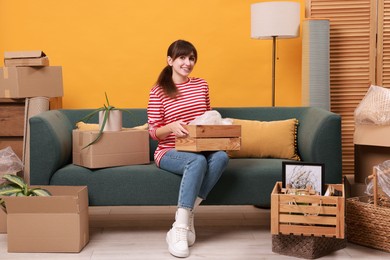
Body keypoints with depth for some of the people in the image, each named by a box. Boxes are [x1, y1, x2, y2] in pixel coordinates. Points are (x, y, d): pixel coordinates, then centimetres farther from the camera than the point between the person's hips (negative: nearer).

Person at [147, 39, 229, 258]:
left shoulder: (202, 85, 11)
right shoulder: (158, 91, -3)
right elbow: (154, 132, -4)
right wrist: (172, 127, -26)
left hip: (201, 148, 4)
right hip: (170, 152, -4)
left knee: (221, 156, -30)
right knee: (198, 161, -37)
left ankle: (187, 215, -25)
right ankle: (179, 228, -35)